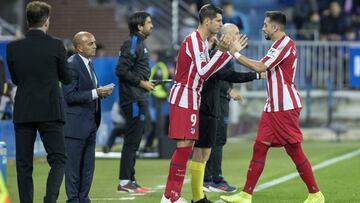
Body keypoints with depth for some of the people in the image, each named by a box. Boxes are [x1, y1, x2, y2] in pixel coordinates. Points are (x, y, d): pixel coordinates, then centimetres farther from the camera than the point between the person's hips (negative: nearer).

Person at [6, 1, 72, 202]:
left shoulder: (13, 48, 0)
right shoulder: (56, 46, -7)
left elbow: (15, 79, 11)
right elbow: (67, 78, 2)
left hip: (23, 112, 2)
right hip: (50, 111, -2)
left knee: (24, 165, 8)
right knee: (58, 159, 3)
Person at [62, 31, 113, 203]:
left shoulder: (88, 63, 14)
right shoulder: (72, 65, -15)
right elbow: (69, 95, -21)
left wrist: (100, 92, 4)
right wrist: (95, 93, -22)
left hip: (90, 124, 9)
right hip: (75, 124, -9)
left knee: (88, 166, 12)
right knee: (73, 164, -2)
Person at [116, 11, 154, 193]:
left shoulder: (140, 44, 17)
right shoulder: (132, 45, -13)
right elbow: (121, 70, -20)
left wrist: (146, 82, 11)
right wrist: (141, 82, -16)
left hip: (139, 99, 10)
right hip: (134, 100, -10)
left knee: (134, 141, 12)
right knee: (132, 140, -9)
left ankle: (130, 180, 16)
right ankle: (124, 182, -8)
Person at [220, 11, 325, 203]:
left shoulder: (285, 44, -14)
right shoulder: (280, 44, 16)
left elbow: (260, 67, -18)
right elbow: (264, 67, 18)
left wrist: (236, 54, -11)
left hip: (285, 108, -10)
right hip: (273, 107, 10)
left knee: (294, 150, -6)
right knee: (259, 147, 4)